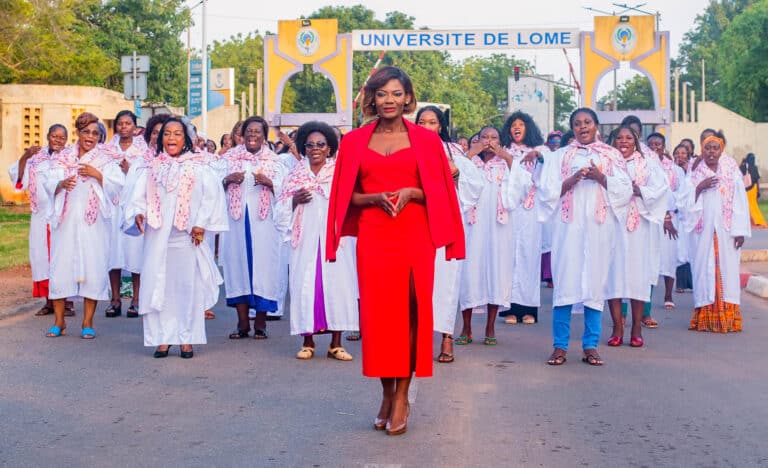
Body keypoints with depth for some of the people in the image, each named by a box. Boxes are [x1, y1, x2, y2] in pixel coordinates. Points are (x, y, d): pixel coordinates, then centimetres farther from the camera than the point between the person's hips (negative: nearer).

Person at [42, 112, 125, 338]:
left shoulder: (106, 159, 6)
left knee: (93, 267, -3)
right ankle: (59, 321, 12)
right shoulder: (62, 157, 9)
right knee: (60, 266, 0)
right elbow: (48, 184, 2)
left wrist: (97, 175, -15)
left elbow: (118, 185, -3)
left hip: (93, 222, -1)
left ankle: (88, 322, 7)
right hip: (66, 220, 1)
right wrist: (61, 184, -18)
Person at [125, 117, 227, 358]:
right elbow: (139, 196, 10)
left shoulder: (198, 167, 5)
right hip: (157, 237, 2)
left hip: (186, 237, -2)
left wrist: (201, 223, -9)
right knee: (158, 285, 1)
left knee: (188, 285, 0)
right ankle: (163, 337, 8)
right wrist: (138, 213, -10)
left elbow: (212, 196, -1)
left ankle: (186, 338, 8)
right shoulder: (152, 168, 13)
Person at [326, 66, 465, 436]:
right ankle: (386, 393, 12)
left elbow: (440, 192, 7)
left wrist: (412, 192, -11)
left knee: (411, 311, -5)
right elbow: (347, 196, 10)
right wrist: (375, 197, -9)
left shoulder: (426, 139, 6)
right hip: (373, 236, 1)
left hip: (415, 235, -1)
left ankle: (402, 396, 2)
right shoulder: (354, 142, 9)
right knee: (377, 311, -1)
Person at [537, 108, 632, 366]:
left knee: (595, 282, -1)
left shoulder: (612, 156, 13)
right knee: (564, 280, -6)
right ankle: (560, 345, -1)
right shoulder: (559, 156, 13)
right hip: (569, 226, 0)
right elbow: (545, 191, 4)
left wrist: (601, 178, -11)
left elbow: (625, 190, 4)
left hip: (600, 227, 1)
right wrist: (570, 181, -12)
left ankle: (591, 345, 5)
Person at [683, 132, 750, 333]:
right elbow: (687, 202, 4)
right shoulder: (694, 173, 9)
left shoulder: (731, 170, 6)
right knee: (704, 269, -2)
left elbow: (740, 201, 2)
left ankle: (728, 318, 1)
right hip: (703, 230, 1)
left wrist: (740, 230, -4)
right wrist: (699, 188, -13)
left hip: (726, 230, -1)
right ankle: (705, 318, 2)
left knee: (727, 269, -3)